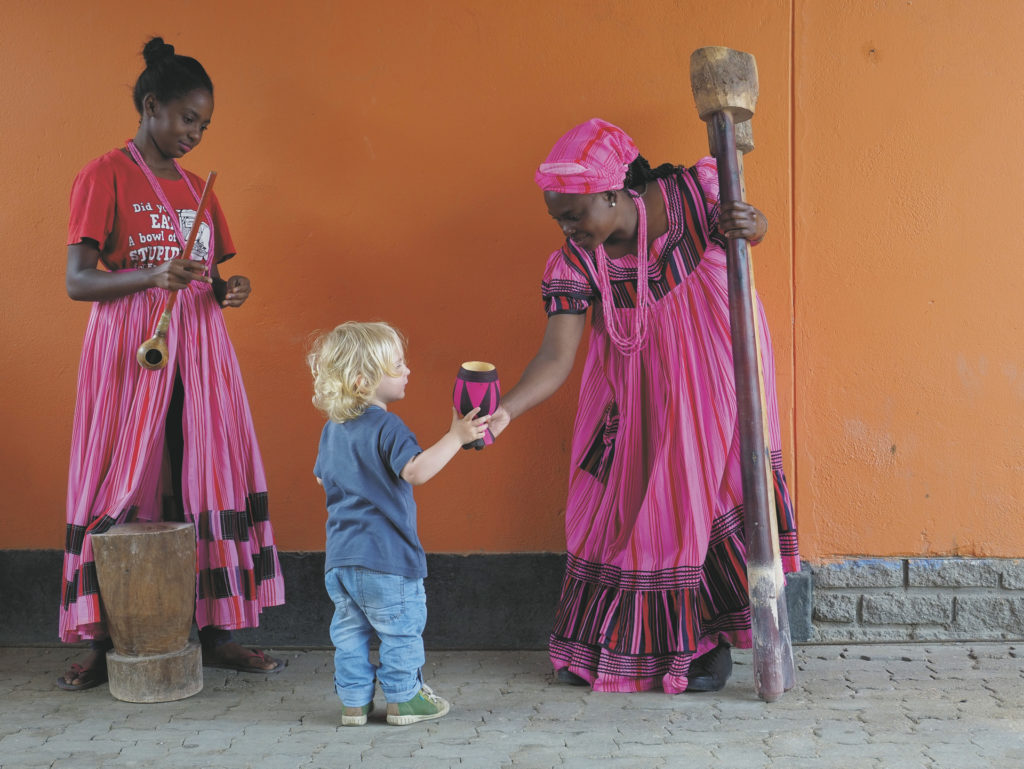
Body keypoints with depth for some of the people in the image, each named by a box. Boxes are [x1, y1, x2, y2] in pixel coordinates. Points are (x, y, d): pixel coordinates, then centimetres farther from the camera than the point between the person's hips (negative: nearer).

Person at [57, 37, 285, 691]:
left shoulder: (195, 188, 17)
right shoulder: (105, 177, -1)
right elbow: (78, 280, -9)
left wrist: (229, 290, -1)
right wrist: (151, 277, -25)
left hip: (199, 344, 5)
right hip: (130, 344, -5)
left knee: (208, 482, 1)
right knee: (121, 491, -4)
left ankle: (218, 632, 7)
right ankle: (104, 642, 4)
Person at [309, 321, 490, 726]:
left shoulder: (332, 428, 10)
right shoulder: (386, 427, -17)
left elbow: (322, 477, 23)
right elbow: (416, 470, -32)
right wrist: (455, 437, -32)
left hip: (341, 556, 7)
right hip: (386, 555, -7)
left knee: (350, 628, 14)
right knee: (401, 627, 7)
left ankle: (353, 699, 19)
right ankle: (403, 698, 14)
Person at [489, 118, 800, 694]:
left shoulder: (689, 195, -18)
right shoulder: (574, 264, -15)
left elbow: (753, 226, 0)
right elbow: (557, 355, -22)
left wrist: (749, 226, -25)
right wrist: (506, 411, -38)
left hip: (710, 375, -2)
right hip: (636, 393, 2)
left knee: (704, 492, -1)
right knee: (621, 499, 7)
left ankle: (709, 642, 17)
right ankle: (603, 646, 26)